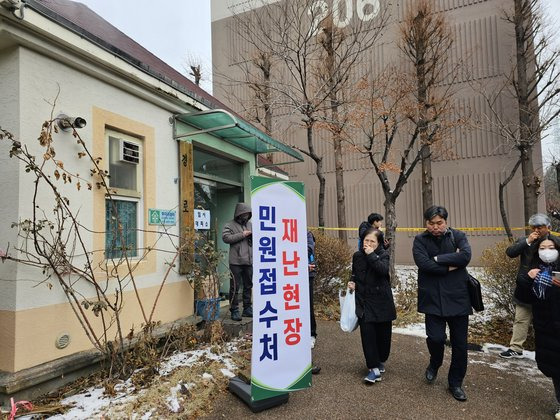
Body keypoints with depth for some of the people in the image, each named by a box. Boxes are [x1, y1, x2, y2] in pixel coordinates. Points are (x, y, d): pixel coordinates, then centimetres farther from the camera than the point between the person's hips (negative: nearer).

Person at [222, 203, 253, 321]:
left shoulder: (250, 225, 18)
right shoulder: (230, 225, 1)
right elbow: (225, 237, -14)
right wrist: (242, 235, -14)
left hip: (249, 261, 6)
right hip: (236, 261, -6)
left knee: (248, 286, 12)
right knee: (235, 287, -2)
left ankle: (247, 309, 23)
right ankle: (234, 311, 7)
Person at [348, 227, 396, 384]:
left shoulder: (383, 255, -6)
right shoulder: (357, 256, 4)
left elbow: (383, 270, -26)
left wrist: (371, 255, -25)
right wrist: (352, 282, -1)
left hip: (381, 301, -2)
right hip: (364, 301, 2)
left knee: (383, 334, 10)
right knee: (367, 334, -5)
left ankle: (381, 361, 34)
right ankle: (374, 368, 2)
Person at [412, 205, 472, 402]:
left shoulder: (458, 236, 2)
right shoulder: (420, 240, 0)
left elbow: (465, 256, -16)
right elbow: (424, 263, -15)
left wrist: (438, 258, -14)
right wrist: (450, 267, -11)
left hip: (458, 298, 1)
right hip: (433, 299, -1)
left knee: (459, 344, 9)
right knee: (436, 338, -10)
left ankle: (456, 383, 31)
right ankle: (434, 364, 27)